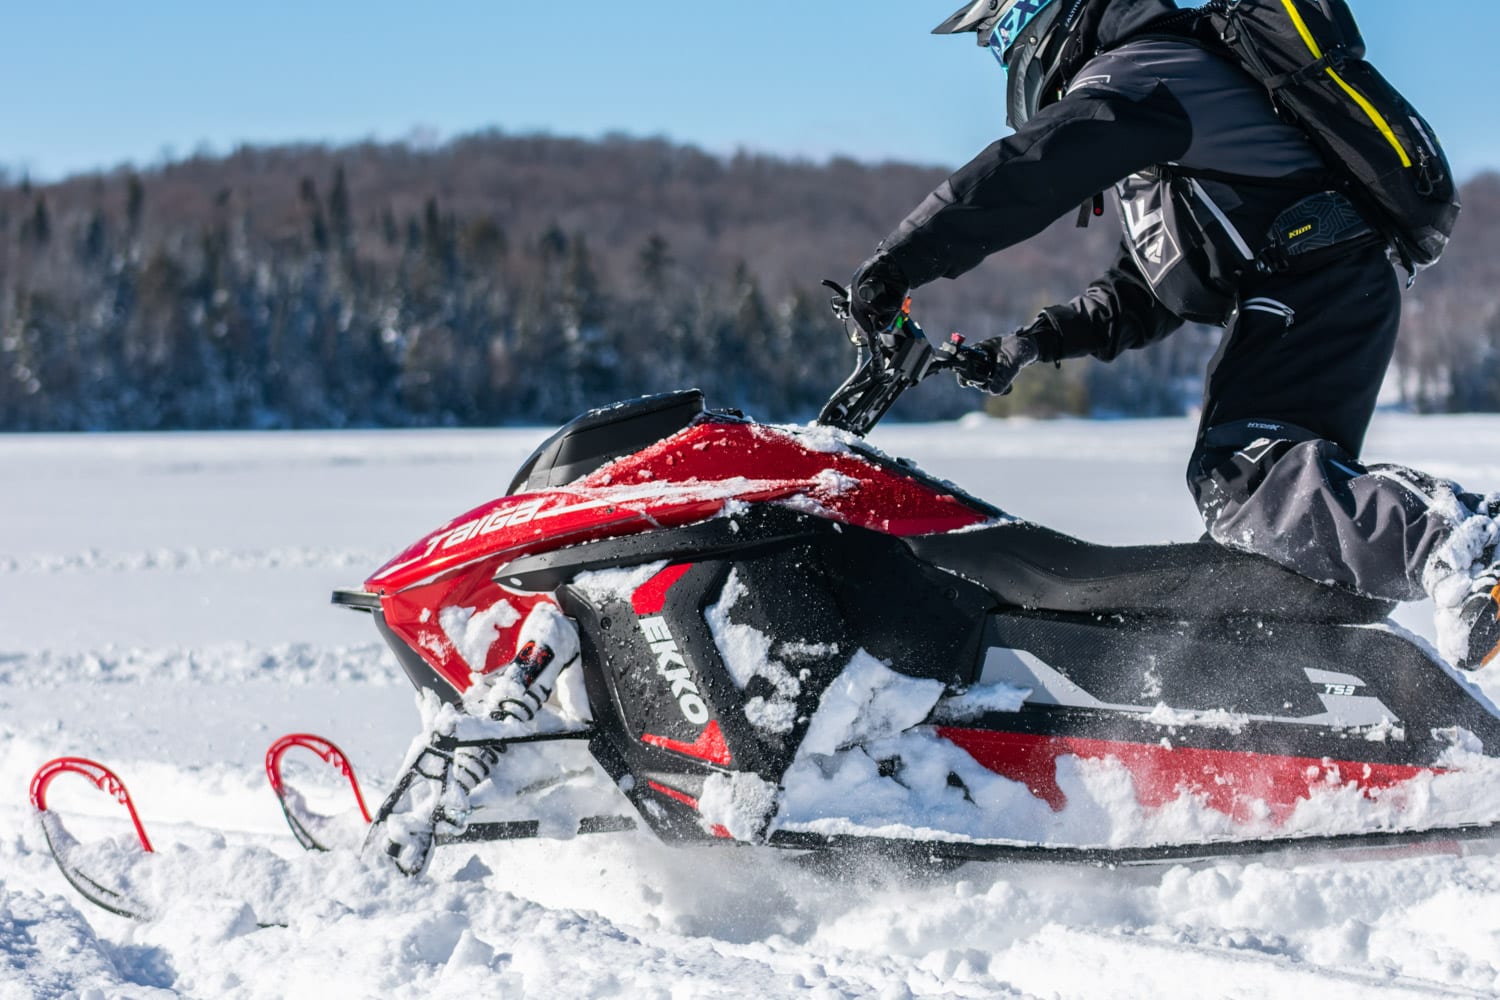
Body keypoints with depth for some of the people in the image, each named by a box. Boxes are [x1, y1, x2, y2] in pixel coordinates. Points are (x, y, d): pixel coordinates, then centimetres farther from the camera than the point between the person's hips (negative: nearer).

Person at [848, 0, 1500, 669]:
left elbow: (1023, 176, -21)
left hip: (1311, 283, -10)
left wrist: (896, 263, -21)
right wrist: (1034, 342, 16)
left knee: (1239, 481, -25)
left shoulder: (1129, 77, -3)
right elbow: (1140, 297, 28)